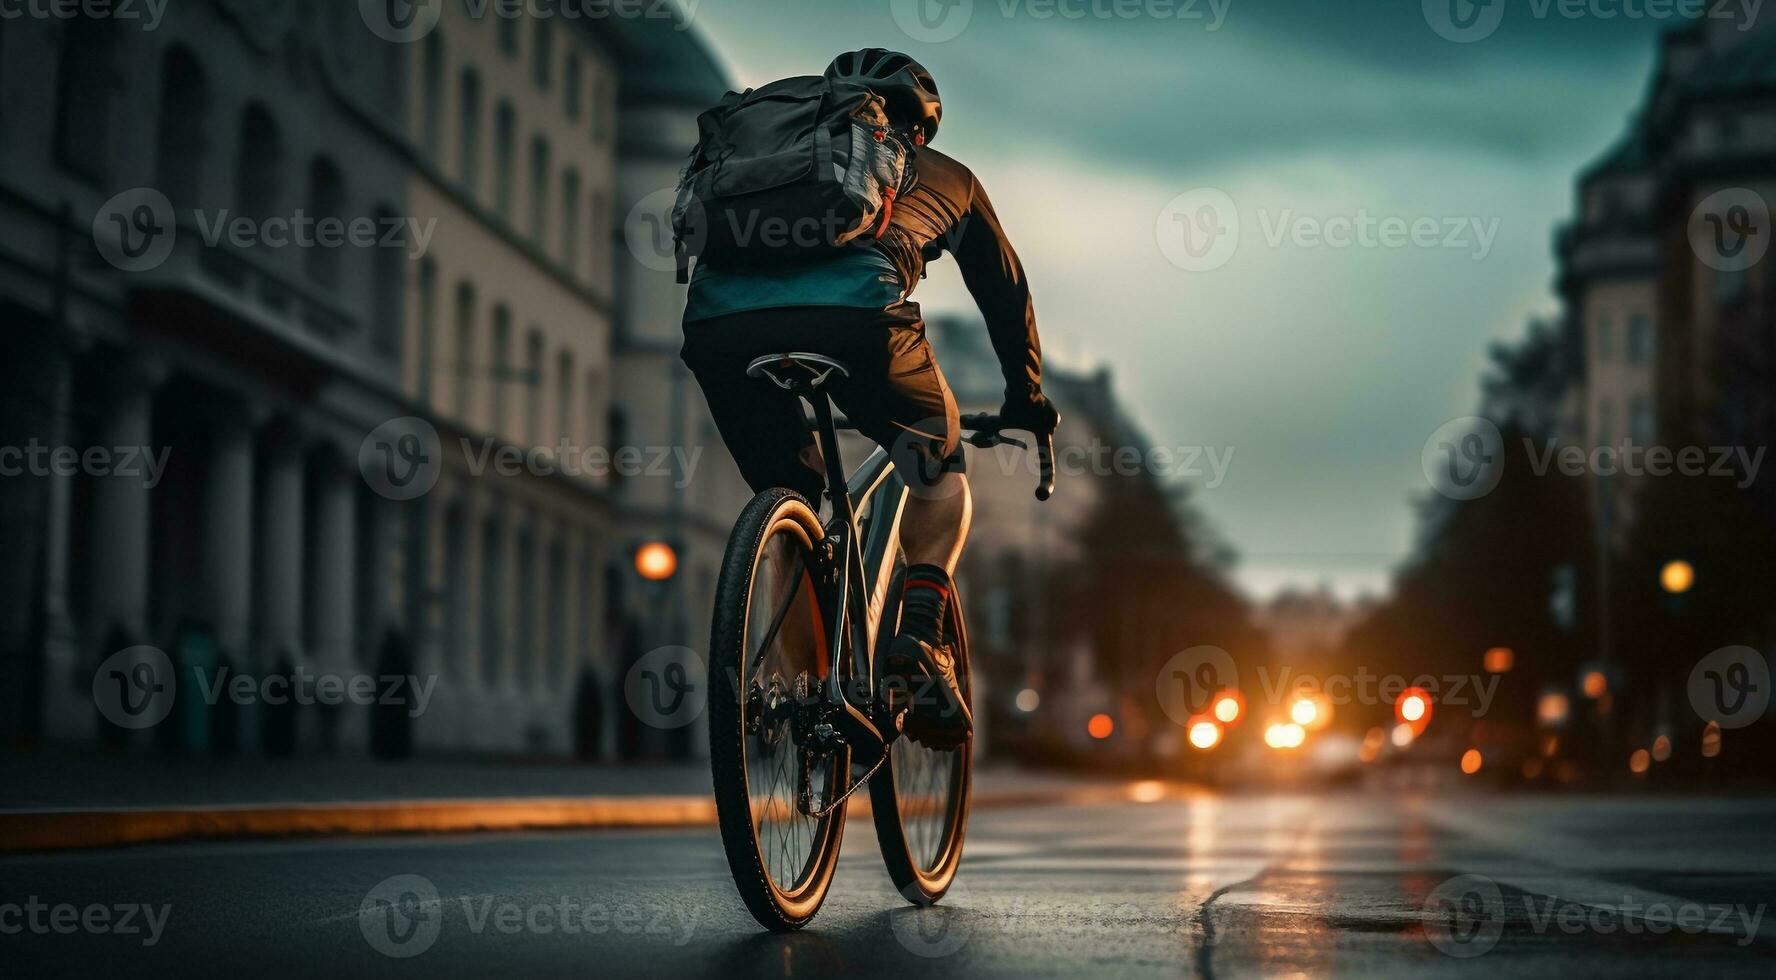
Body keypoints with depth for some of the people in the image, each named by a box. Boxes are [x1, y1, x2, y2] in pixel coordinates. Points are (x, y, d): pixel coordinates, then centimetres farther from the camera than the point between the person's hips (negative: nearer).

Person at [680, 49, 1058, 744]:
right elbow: (1005, 290, 44)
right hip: (852, 313, -2)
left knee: (787, 498, 26)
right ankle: (919, 643, 3)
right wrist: (1026, 398, 58)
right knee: (940, 468, 24)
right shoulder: (943, 175, 35)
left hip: (717, 320, 3)